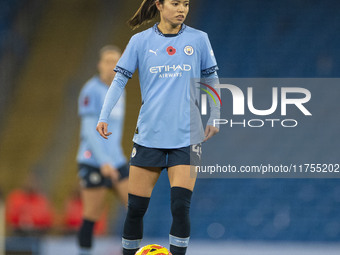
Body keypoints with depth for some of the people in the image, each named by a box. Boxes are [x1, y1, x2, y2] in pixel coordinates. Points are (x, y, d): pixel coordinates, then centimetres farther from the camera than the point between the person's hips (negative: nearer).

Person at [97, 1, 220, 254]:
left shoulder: (198, 39, 4)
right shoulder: (140, 41, 2)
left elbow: (211, 79, 13)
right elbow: (119, 80, 2)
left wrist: (214, 118, 9)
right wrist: (104, 117, -9)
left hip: (186, 136, 0)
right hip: (148, 135, 1)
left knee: (181, 207, -12)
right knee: (136, 207, 2)